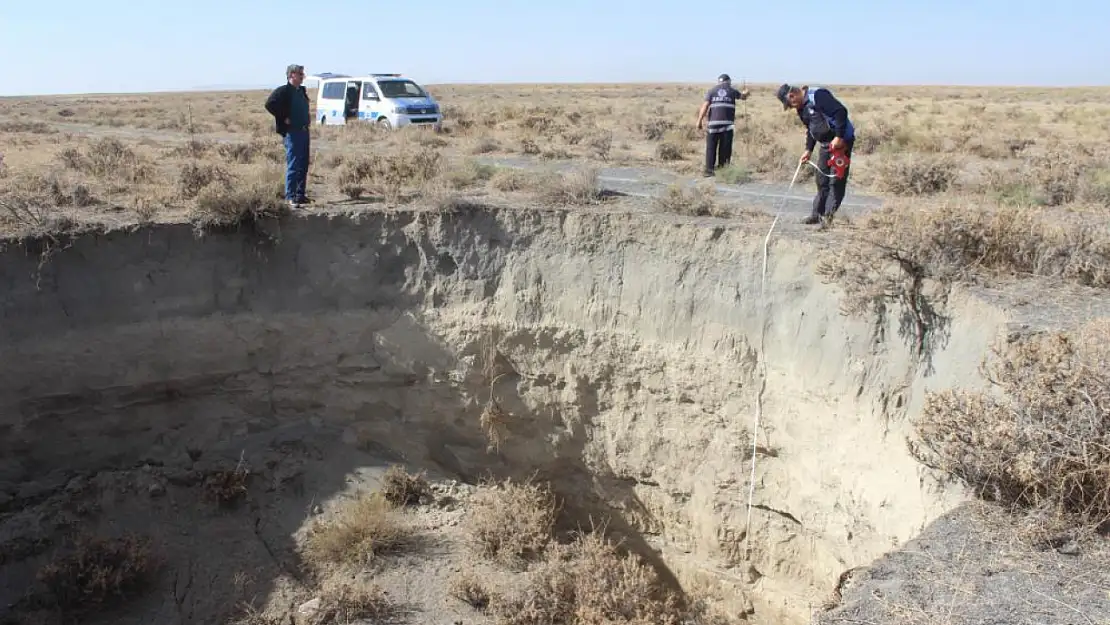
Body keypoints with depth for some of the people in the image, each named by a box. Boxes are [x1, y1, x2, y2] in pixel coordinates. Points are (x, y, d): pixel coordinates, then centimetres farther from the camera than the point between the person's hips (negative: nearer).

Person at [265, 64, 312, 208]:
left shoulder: (302, 90, 15)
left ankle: (300, 194, 20)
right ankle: (290, 197, -5)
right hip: (292, 131, -8)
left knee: (304, 165, 11)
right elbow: (270, 104, -20)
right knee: (293, 166, -8)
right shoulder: (283, 91, -10)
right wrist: (283, 118, -17)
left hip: (304, 131, 8)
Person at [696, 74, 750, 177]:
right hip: (728, 123, 0)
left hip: (714, 123, 0)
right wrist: (745, 93, 57)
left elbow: (705, 106, -3)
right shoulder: (732, 91, 14)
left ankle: (709, 169, -3)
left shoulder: (711, 91, 10)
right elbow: (743, 97, 33)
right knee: (725, 148, 5)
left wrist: (700, 120, -6)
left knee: (711, 147, 3)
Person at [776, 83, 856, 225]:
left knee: (837, 180, -7)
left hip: (841, 141, -10)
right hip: (826, 144, 10)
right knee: (822, 181, 13)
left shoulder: (818, 95, -20)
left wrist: (839, 137, -28)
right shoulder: (802, 108, 10)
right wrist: (809, 150, 10)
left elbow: (841, 111, -27)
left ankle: (829, 214, -6)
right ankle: (818, 213, 20)